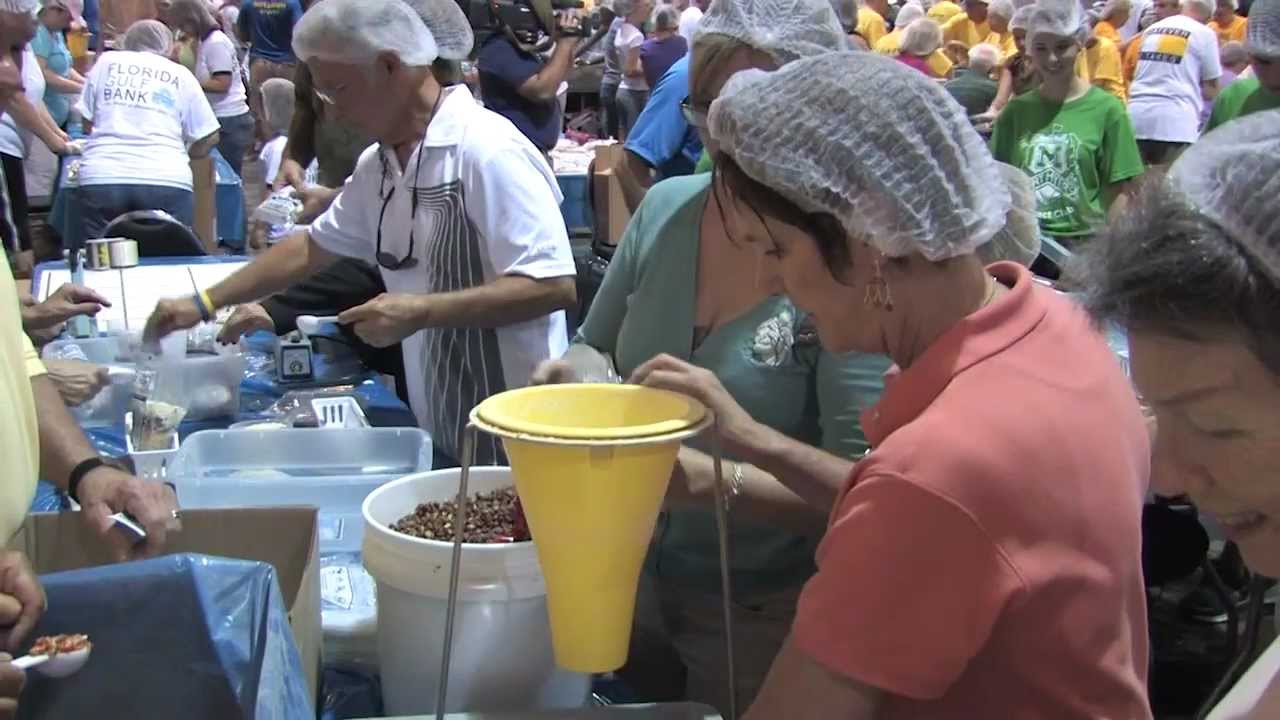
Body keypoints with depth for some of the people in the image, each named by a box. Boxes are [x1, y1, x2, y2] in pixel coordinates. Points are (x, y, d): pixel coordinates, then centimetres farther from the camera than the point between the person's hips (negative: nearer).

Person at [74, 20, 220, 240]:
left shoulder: (106, 62, 17)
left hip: (101, 179, 1)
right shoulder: (181, 75, 14)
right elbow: (208, 138, 12)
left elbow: (87, 125, 21)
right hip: (166, 182, -1)